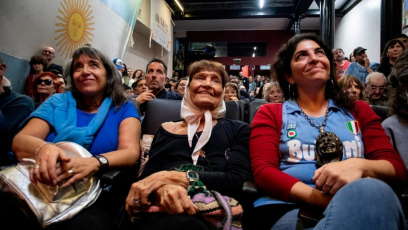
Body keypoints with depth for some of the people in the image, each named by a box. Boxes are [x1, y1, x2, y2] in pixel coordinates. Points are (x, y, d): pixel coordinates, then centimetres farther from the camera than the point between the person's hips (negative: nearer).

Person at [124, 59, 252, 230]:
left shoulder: (238, 130, 16)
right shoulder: (167, 129, 21)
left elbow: (236, 181, -1)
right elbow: (147, 177, 10)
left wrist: (172, 176, -11)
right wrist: (163, 187, -17)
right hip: (167, 211, 1)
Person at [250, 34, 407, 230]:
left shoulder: (359, 110, 21)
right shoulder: (270, 113, 14)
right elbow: (263, 171, -1)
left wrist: (359, 166, -16)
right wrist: (318, 197, -19)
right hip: (293, 209, -2)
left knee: (371, 191, -34)